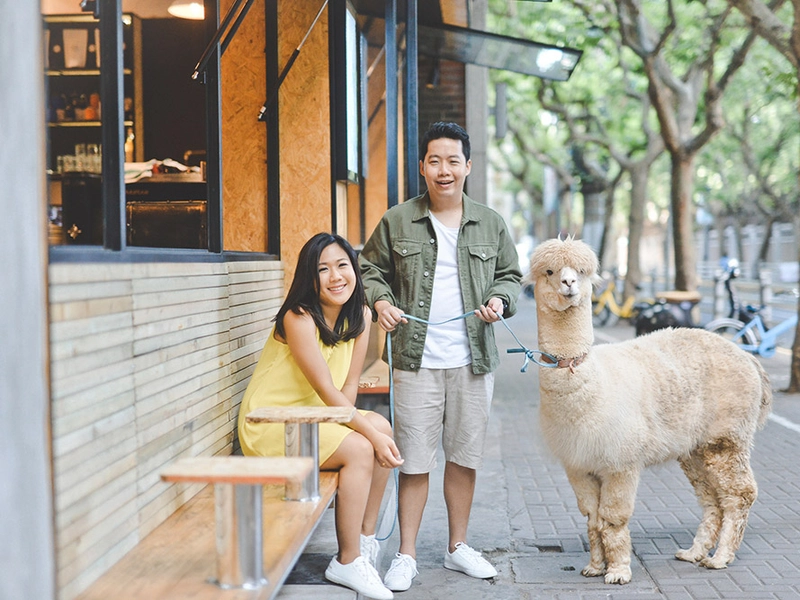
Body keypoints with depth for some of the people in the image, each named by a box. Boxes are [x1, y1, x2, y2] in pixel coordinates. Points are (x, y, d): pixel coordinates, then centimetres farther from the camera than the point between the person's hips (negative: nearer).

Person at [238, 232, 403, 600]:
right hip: (269, 426, -8)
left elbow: (349, 386, -1)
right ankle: (347, 562, -12)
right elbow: (327, 391, -24)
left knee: (381, 428, -11)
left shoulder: (360, 316, 0)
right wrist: (371, 435, -26)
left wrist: (376, 431, -18)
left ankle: (365, 539, -1)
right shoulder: (299, 318, -23)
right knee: (359, 448, -23)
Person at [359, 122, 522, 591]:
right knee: (415, 460, -1)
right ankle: (407, 556, 9)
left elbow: (510, 275, 17)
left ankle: (459, 546, 25)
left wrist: (500, 299, -3)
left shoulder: (490, 224, 9)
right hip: (417, 360, -2)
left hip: (473, 360, 2)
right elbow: (371, 269, 12)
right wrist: (380, 300, -7)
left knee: (466, 456, 10)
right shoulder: (397, 222, 4)